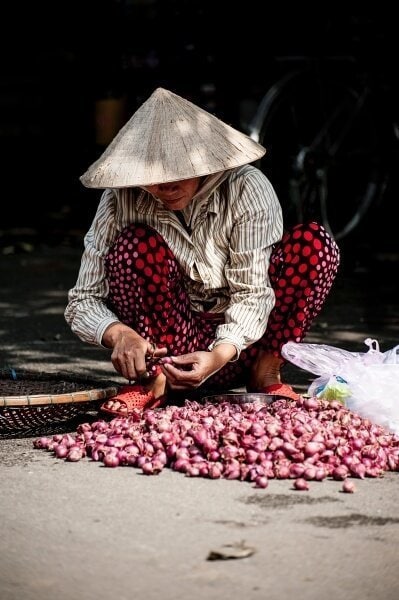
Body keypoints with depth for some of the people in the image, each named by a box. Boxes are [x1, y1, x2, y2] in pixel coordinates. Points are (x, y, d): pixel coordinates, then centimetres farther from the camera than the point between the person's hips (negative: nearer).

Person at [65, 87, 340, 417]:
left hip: (238, 344, 0)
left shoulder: (247, 189, -16)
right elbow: (82, 302, -12)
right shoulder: (121, 200, -13)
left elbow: (252, 294, -18)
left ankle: (266, 374, -10)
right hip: (167, 345, 0)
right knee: (135, 245, -25)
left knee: (313, 242, -20)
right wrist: (118, 334, -35)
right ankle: (154, 378, -16)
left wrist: (219, 355, -36)